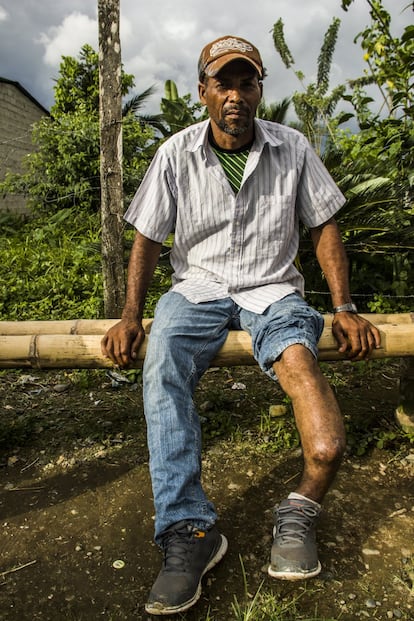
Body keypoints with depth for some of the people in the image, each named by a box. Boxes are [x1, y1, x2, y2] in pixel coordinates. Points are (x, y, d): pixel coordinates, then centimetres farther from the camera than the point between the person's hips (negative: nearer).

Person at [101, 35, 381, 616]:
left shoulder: (292, 148, 3)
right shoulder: (177, 153, 1)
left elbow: (325, 227, 7)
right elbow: (147, 238, 3)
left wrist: (345, 308, -3)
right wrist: (130, 316, -8)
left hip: (272, 288, 0)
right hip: (198, 285, 1)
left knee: (298, 356, -33)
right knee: (161, 367, -30)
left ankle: (302, 510, -13)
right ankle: (189, 530, -23)